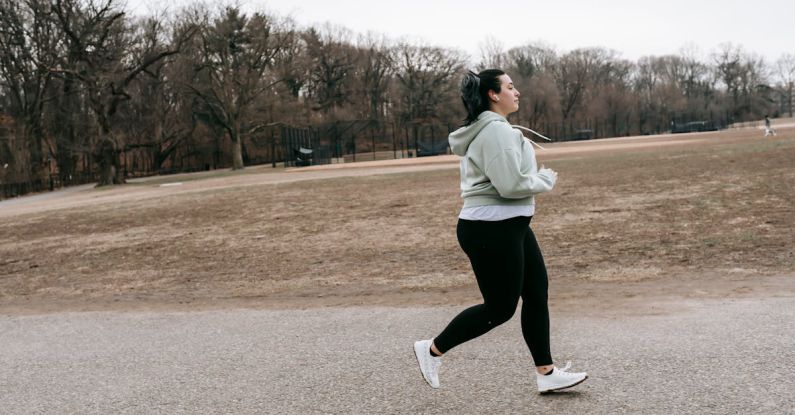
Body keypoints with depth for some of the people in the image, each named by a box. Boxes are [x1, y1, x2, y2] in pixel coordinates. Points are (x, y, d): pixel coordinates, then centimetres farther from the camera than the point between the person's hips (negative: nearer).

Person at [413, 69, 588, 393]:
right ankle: (432, 349, 12)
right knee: (499, 308, -1)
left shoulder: (487, 129, 16)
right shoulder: (495, 130, -18)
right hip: (492, 231, -11)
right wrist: (546, 179, -8)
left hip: (511, 227, 11)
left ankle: (547, 373, 18)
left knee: (537, 294, 11)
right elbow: (511, 185, -24)